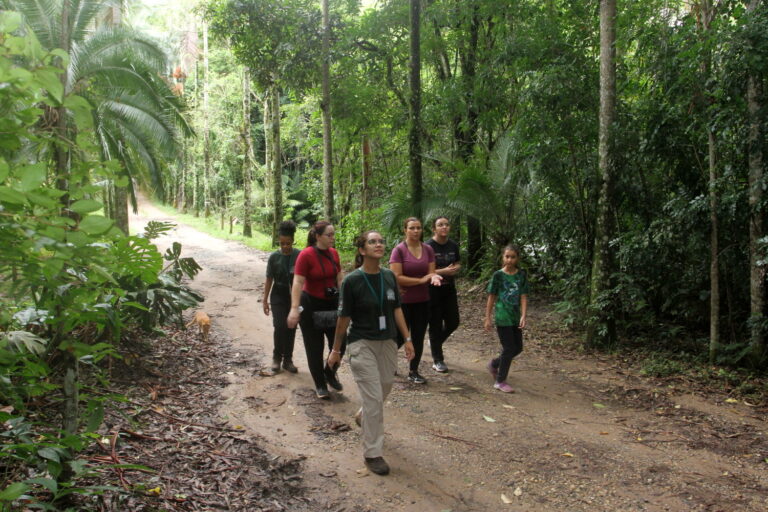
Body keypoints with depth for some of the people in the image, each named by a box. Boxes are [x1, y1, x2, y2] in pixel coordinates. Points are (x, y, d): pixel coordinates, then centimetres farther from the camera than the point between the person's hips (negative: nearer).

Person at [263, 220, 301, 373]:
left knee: (291, 327, 5)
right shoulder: (274, 257, -4)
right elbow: (269, 279, 3)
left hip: (294, 297, 0)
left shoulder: (299, 256, -8)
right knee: (280, 326, -9)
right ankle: (277, 357, 12)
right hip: (278, 297, 0)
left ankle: (288, 360, 18)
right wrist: (265, 300, 4)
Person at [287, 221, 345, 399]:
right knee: (315, 348, 5)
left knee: (340, 343, 5)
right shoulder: (306, 255, -17)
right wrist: (294, 308, -26)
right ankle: (320, 385, 22)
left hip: (332, 304, 5)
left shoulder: (334, 253, 1)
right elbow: (298, 282, -20)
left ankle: (330, 373, 33)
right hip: (311, 306, -5)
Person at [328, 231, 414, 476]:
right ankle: (372, 453, 7)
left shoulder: (389, 276, 0)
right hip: (362, 344, -5)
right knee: (373, 396, -7)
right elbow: (344, 317, -7)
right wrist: (336, 349, 1)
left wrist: (407, 338, 6)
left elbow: (396, 309, 9)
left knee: (385, 387, 18)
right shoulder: (352, 280, -14)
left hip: (388, 342, 5)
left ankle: (363, 417, 50)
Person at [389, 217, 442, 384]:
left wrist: (434, 277, -21)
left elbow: (431, 272, 4)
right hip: (403, 301, -4)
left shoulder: (428, 250, 4)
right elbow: (397, 277, -17)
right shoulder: (399, 250, -11)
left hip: (422, 301, 4)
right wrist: (421, 280, -17)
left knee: (418, 337, 9)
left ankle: (414, 371, 22)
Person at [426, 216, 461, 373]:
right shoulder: (428, 246, -13)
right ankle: (437, 360, 16)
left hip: (449, 289, 6)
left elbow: (458, 264, 16)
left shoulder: (453, 246, 4)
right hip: (433, 290, -6)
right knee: (436, 325, 3)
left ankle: (435, 342, 37)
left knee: (453, 322, 8)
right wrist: (443, 271, -23)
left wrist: (455, 268, -8)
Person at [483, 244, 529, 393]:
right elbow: (491, 298, -3)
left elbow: (523, 297, -1)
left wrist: (523, 316, -12)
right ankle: (500, 381, 9)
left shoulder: (521, 275, 2)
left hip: (515, 317, 5)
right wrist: (487, 318, -3)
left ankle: (494, 364, 35)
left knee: (518, 348, 12)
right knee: (509, 349, -4)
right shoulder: (498, 275, -7)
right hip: (502, 317, -5)